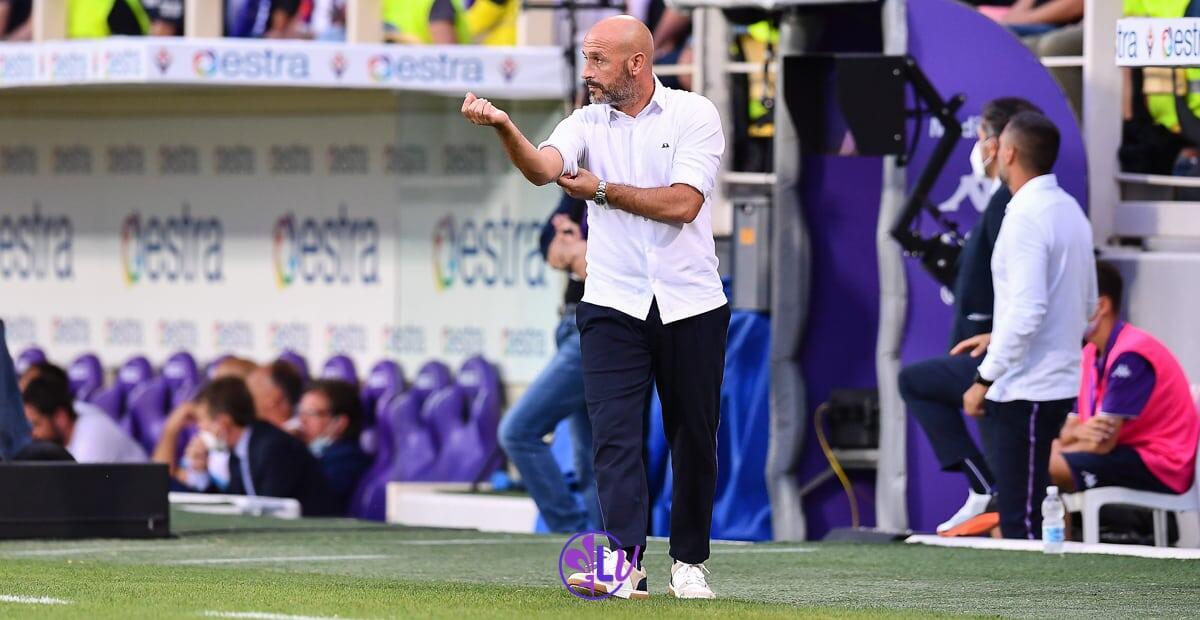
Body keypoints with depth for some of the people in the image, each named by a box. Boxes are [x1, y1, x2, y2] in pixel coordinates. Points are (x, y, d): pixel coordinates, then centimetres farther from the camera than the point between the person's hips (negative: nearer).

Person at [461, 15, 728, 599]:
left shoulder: (694, 114, -3)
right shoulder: (586, 123, 3)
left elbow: (682, 203, -14)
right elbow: (541, 167, -18)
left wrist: (603, 189, -9)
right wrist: (502, 125, -35)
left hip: (691, 305, -1)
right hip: (614, 305, 1)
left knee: (693, 439, 6)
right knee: (614, 432, -13)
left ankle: (688, 562, 19)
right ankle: (624, 560, -20)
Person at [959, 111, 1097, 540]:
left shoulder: (1027, 216, -16)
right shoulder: (1070, 210, 12)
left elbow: (1027, 310, -23)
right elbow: (1086, 306, 20)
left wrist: (985, 379, -16)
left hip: (1025, 392, -9)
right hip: (1061, 383, 9)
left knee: (1021, 522, -7)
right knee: (1023, 516, 15)